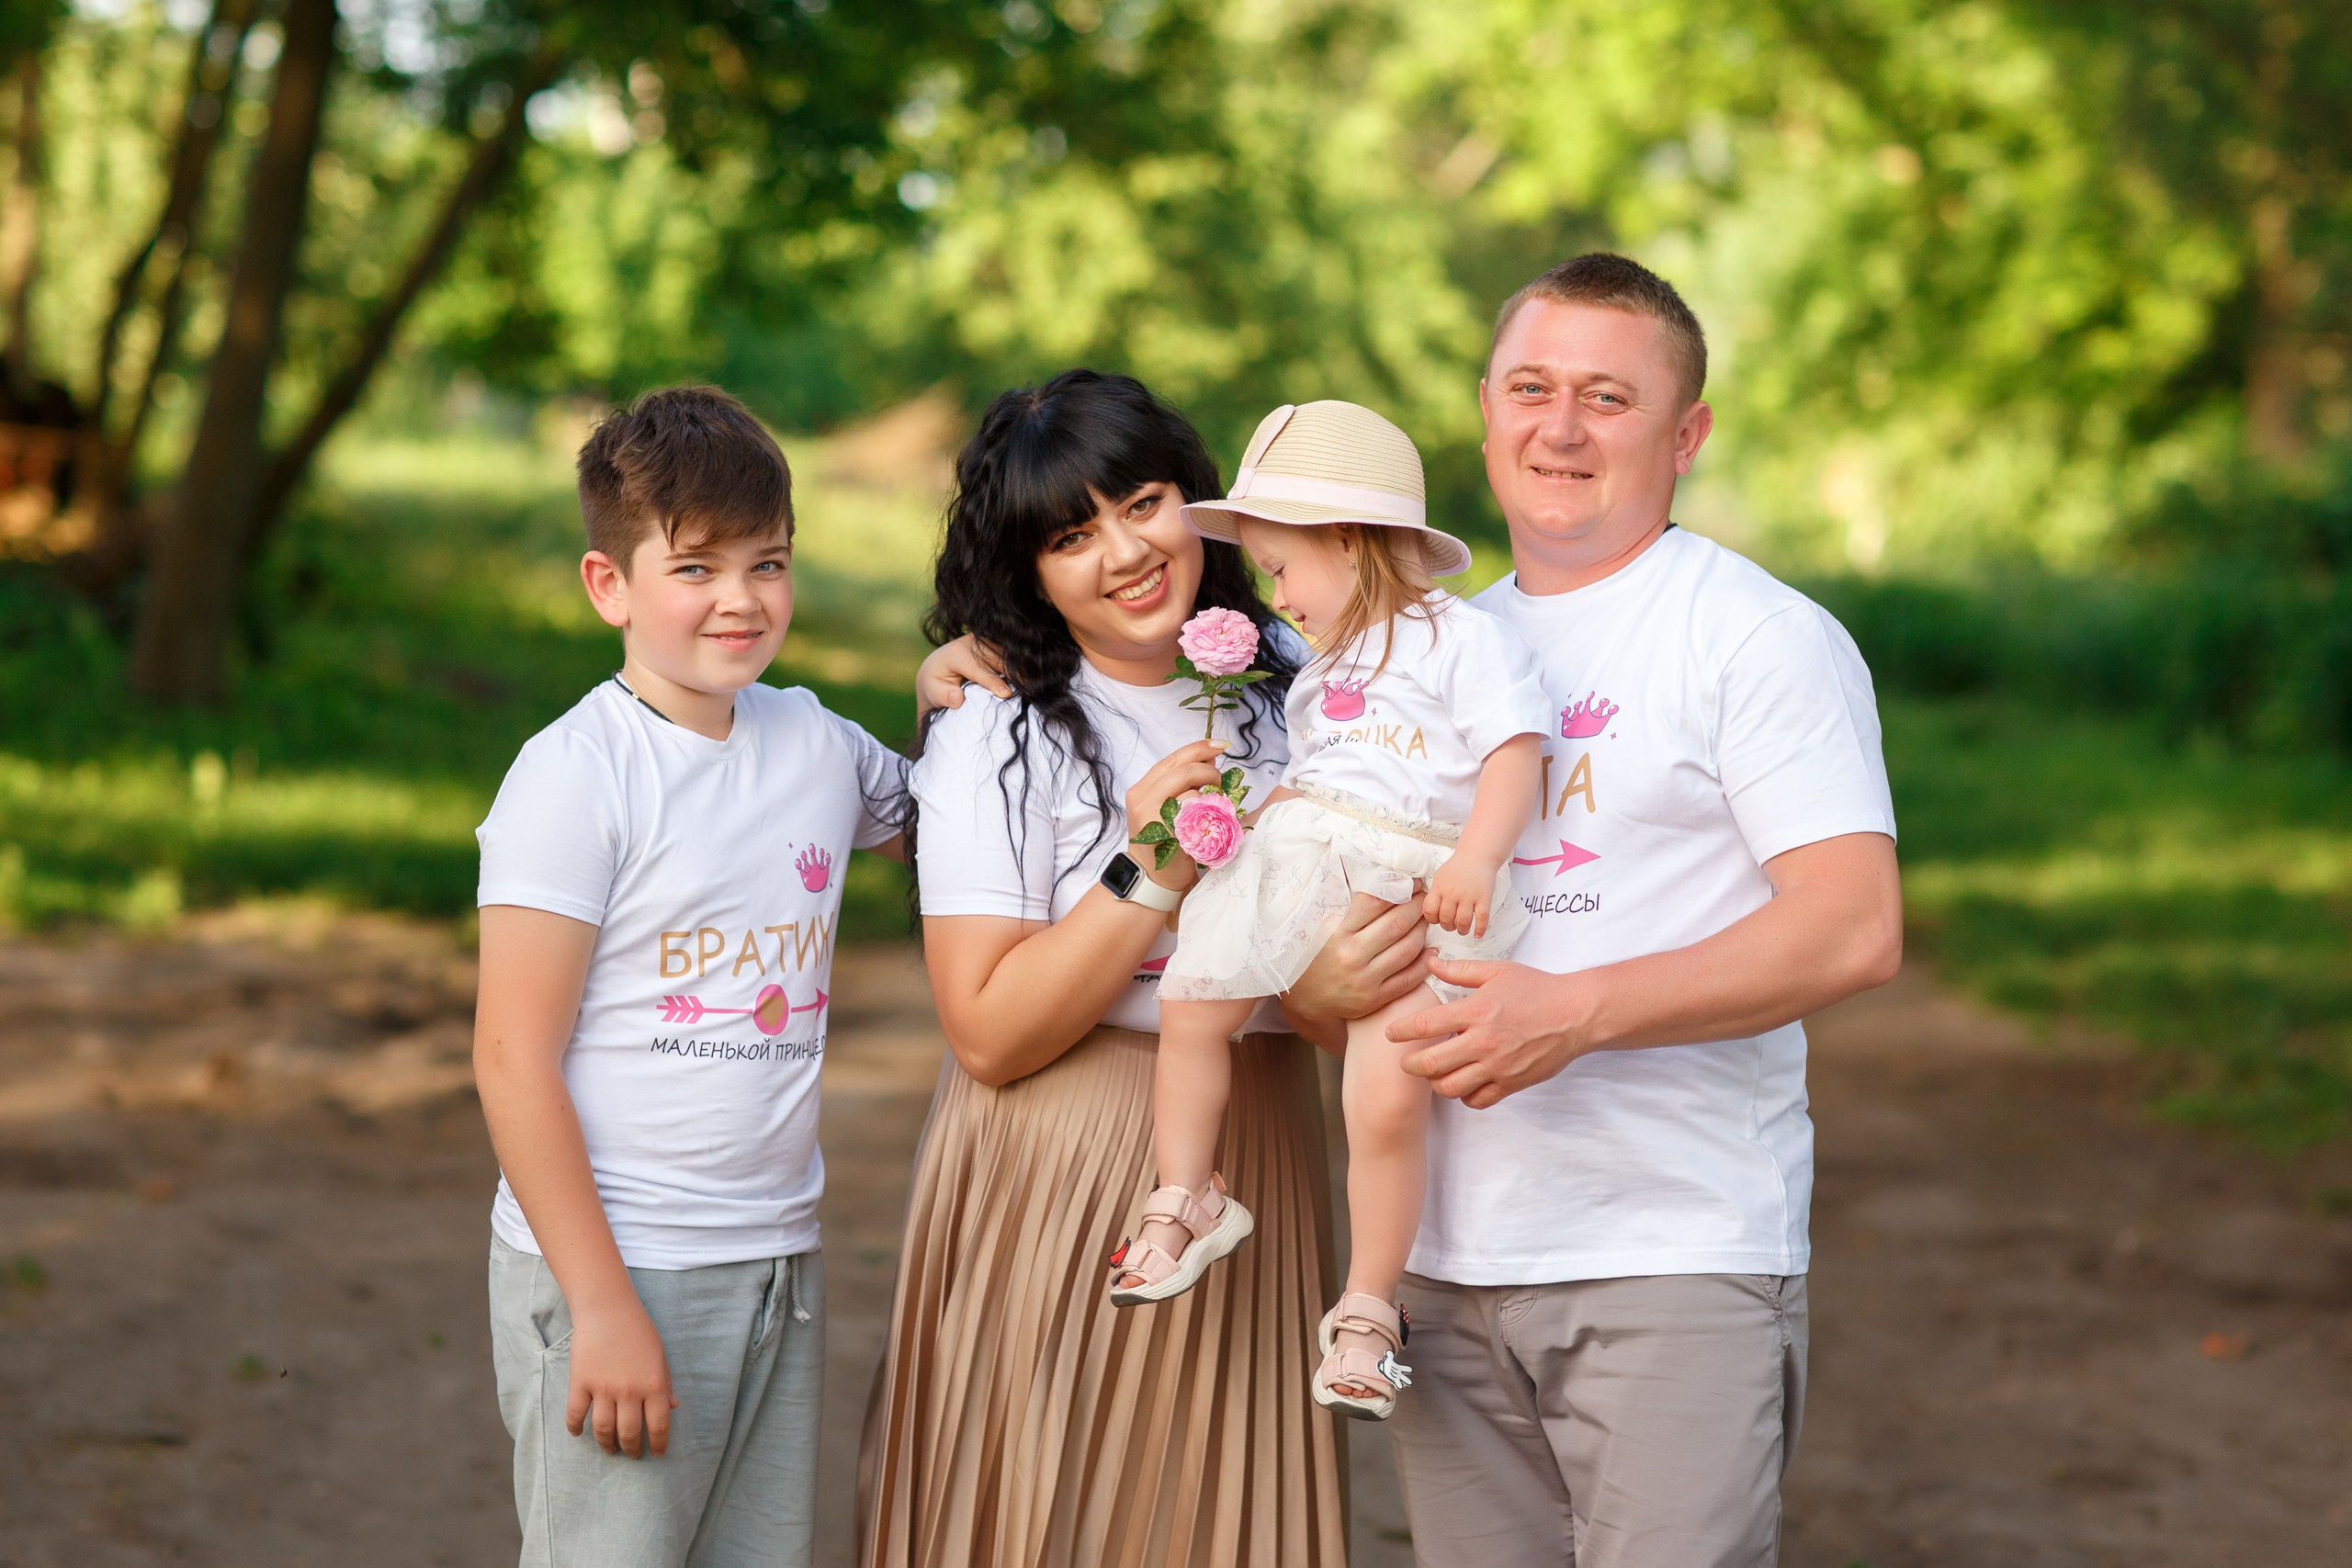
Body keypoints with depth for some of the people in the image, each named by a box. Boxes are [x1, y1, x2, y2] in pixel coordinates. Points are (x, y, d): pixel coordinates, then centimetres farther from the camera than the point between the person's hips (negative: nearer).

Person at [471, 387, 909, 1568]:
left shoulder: (820, 748, 8)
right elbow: (512, 1060, -13)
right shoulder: (575, 774, -10)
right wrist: (602, 1305, -17)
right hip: (612, 1262, -6)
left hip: (778, 1268, 6)